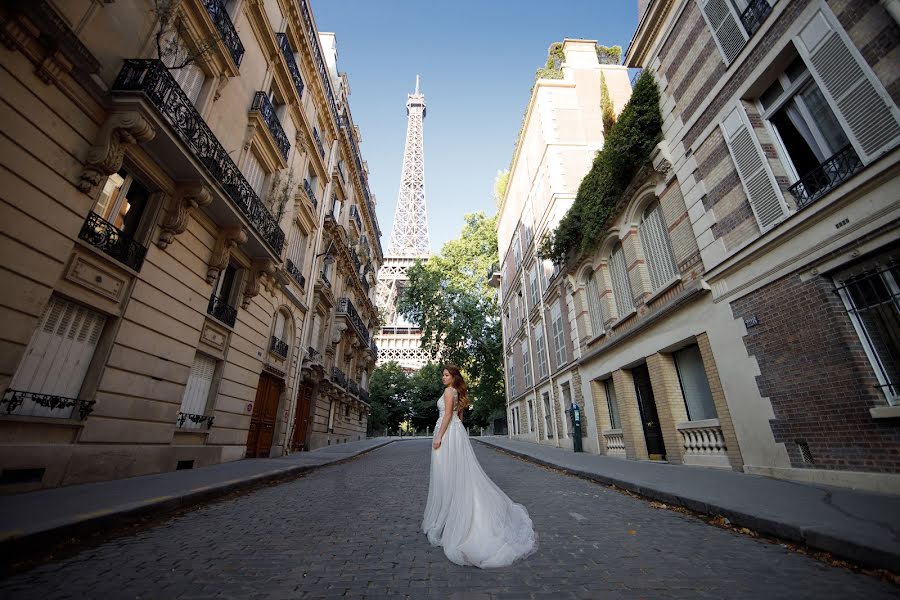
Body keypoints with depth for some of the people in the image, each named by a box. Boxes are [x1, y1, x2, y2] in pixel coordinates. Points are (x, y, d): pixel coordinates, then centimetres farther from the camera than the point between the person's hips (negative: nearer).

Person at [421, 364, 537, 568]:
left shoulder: (448, 391, -11)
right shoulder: (458, 393, 16)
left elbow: (447, 415, -18)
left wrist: (439, 437, -18)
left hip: (448, 432, -9)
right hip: (456, 431, 9)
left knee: (447, 474, -2)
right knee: (459, 472, 12)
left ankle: (445, 516, 6)